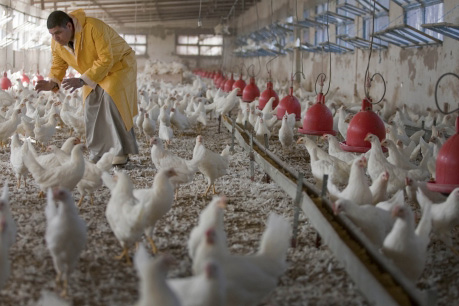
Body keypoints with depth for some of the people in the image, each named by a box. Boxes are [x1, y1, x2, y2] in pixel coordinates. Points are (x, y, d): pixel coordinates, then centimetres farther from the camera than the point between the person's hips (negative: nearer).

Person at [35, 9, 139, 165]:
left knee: (111, 96, -28)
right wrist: (52, 83, -23)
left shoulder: (93, 28, -34)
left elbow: (106, 60, -35)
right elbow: (58, 65, 0)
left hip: (118, 65, -7)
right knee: (92, 108, -4)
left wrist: (82, 81, -41)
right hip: (93, 74, 7)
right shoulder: (56, 43, -12)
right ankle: (97, 156, 8)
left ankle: (123, 151, -22)